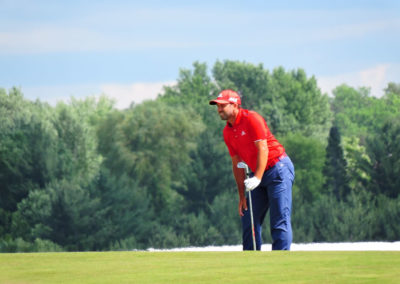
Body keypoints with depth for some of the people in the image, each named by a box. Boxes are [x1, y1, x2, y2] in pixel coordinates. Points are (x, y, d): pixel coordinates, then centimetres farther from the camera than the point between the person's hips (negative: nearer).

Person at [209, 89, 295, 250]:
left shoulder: (251, 119, -14)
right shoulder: (228, 132, 9)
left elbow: (263, 149, -20)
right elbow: (237, 163, 12)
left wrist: (257, 178, -31)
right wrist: (241, 196, 8)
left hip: (278, 169, -9)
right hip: (258, 175, 9)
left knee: (280, 220, -11)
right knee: (249, 218, 7)